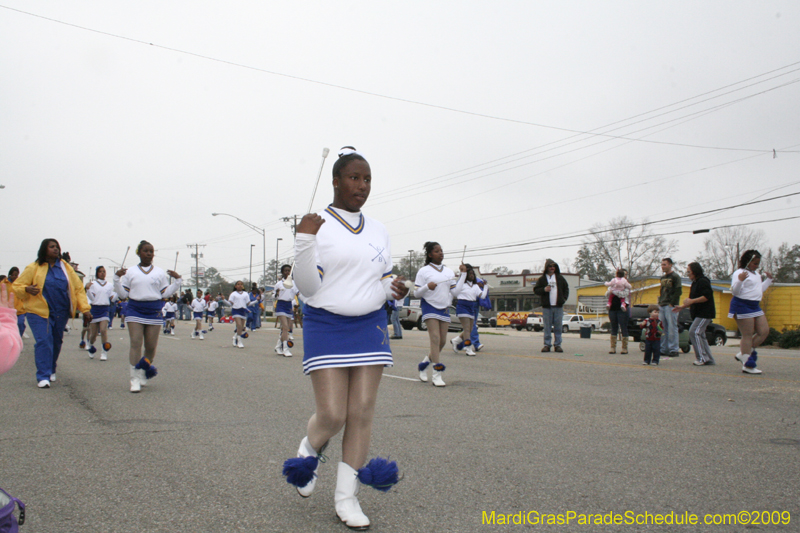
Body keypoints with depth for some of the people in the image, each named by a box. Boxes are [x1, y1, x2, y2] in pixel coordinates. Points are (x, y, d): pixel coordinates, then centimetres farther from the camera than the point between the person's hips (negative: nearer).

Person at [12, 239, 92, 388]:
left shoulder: (65, 268, 6)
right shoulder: (33, 268, -2)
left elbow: (78, 288, 5)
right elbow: (16, 287, 2)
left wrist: (85, 309, -3)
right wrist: (27, 289, -22)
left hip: (61, 313, 4)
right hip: (40, 312, -4)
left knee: (56, 342, 12)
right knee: (44, 342, -13)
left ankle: (51, 371, 32)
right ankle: (43, 376, -10)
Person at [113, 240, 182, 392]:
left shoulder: (160, 272, 12)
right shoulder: (130, 272, 9)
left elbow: (165, 293, 8)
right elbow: (123, 294, 7)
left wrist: (177, 280, 0)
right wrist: (117, 278, -4)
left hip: (154, 311, 1)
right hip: (135, 310, -1)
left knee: (151, 346, 2)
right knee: (136, 344, -10)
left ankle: (144, 374, 24)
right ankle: (135, 379, -7)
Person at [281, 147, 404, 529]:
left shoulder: (378, 231, 10)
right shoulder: (317, 226, -6)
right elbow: (307, 287, -11)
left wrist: (394, 288, -4)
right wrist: (304, 241, -24)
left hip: (371, 327, 5)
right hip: (326, 328, -4)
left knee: (362, 414, 2)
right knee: (332, 416, -6)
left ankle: (346, 497, 14)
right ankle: (308, 453, 29)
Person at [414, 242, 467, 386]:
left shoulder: (449, 272, 12)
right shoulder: (424, 271, -2)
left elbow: (455, 292, 7)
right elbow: (416, 293, -2)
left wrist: (463, 274, 3)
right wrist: (427, 286, -21)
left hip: (444, 309, 5)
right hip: (430, 307, -5)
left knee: (442, 341, 4)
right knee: (435, 338, -16)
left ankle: (424, 364, 26)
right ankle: (436, 374, -16)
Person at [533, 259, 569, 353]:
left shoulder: (560, 278, 11)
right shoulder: (542, 279, 5)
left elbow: (566, 288, 20)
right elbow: (536, 290, 4)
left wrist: (564, 298, 7)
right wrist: (544, 289, -13)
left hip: (558, 306, 2)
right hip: (547, 306, -2)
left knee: (558, 326, 2)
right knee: (547, 327, -1)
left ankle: (558, 345, 7)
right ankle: (547, 344, 4)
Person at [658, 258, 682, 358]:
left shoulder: (675, 277, -4)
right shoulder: (663, 278, 20)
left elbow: (678, 291, -11)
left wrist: (672, 304, -15)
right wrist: (660, 303, 13)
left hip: (670, 307, -8)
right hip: (662, 306, 8)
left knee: (672, 328, -7)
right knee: (663, 328, 7)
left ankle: (673, 350, -4)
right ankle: (664, 349, 11)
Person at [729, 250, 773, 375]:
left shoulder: (757, 274, 19)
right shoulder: (739, 273, -10)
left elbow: (760, 290, 31)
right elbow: (735, 291, -20)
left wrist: (768, 280, 26)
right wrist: (740, 280, -37)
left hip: (755, 306, 9)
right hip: (742, 305, -9)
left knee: (764, 331, 5)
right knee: (748, 335, -7)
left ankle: (743, 354, 14)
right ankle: (748, 365, -2)